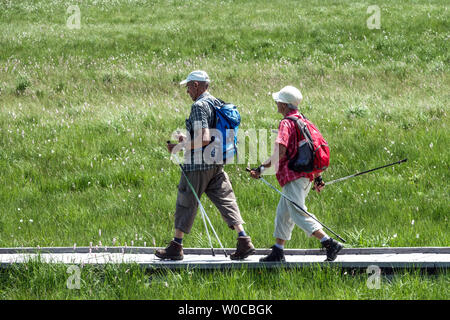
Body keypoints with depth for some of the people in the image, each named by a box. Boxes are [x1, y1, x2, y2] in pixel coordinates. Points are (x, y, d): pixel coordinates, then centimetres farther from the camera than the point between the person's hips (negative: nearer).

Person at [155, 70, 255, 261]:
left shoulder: (199, 106, -17)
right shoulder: (217, 104, 12)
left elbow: (204, 139, -25)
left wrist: (180, 147, -15)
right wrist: (187, 140, 21)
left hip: (198, 164, -8)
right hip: (217, 163, 8)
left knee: (186, 204, 2)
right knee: (225, 200, 7)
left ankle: (176, 247, 10)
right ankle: (244, 241, -2)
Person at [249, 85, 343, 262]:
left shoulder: (286, 123, -12)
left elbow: (280, 152, -24)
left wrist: (262, 168, -19)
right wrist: (317, 176, 24)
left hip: (293, 176, -10)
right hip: (305, 176, 10)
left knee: (298, 214, -11)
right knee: (283, 212, 17)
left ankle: (330, 243, -21)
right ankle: (278, 252, 20)